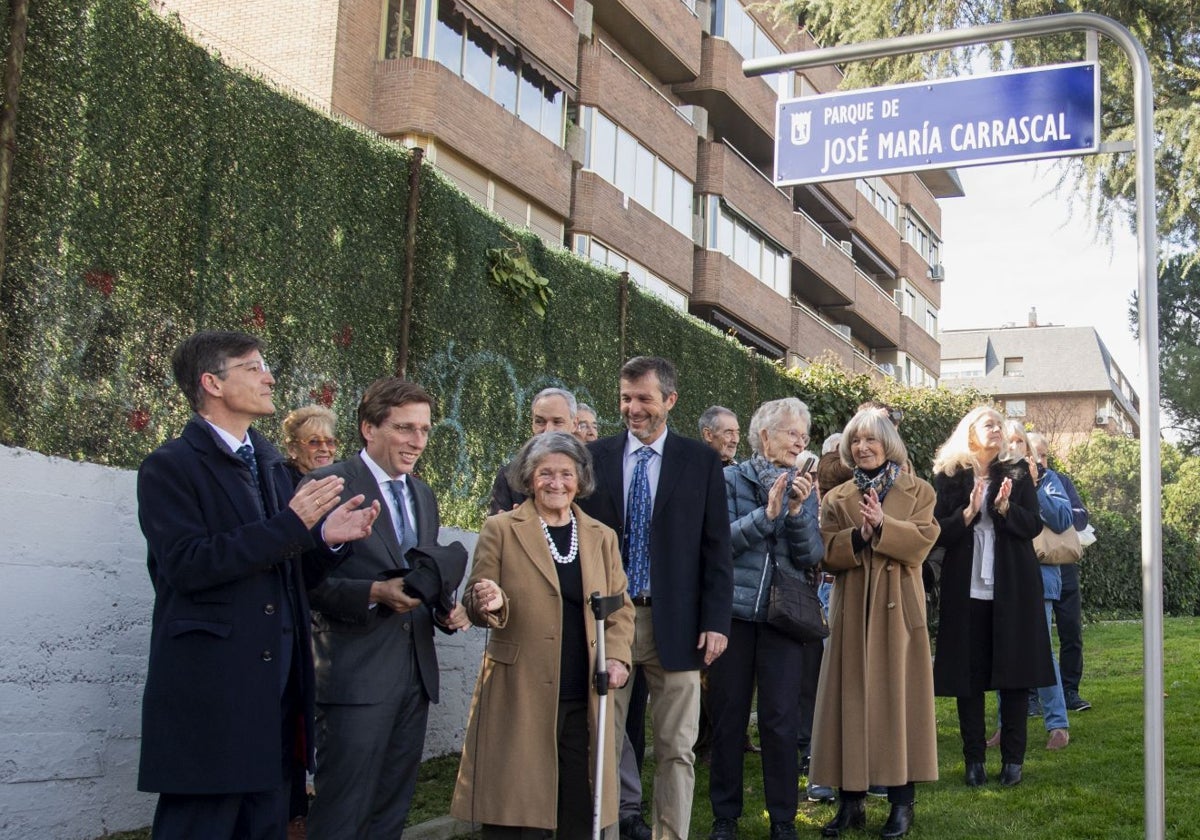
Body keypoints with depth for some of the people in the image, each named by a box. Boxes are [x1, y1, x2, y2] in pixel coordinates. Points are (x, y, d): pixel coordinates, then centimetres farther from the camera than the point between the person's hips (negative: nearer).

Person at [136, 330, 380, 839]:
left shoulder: (271, 466, 18)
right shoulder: (170, 467, -5)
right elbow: (186, 565, -18)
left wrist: (326, 538, -4)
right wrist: (291, 525, -19)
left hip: (275, 689, 7)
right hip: (208, 691, -7)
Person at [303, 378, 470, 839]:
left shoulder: (424, 495, 17)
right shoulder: (328, 485, -8)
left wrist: (444, 610, 4)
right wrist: (375, 593, -24)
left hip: (415, 674, 7)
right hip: (356, 676, -7)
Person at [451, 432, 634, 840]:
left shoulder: (602, 537, 12)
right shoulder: (500, 530, 2)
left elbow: (620, 607, 16)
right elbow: (476, 607, 2)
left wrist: (616, 656, -1)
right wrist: (489, 603, -21)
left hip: (584, 699, 3)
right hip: (519, 697, -3)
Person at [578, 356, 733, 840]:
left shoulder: (701, 461, 3)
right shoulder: (595, 456, 5)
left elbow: (716, 547, 1)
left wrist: (716, 621, -6)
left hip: (675, 623, -1)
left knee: (676, 749, 6)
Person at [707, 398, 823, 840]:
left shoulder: (803, 488, 8)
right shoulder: (731, 479, -1)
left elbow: (810, 556, 1)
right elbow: (720, 540, -10)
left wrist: (796, 510, -14)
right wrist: (767, 513, -19)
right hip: (733, 611, -1)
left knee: (781, 721, 1)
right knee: (728, 717, 6)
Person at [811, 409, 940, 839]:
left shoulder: (918, 491, 7)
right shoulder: (836, 498, 12)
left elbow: (922, 541, -7)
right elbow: (827, 552, 0)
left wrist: (883, 525, -20)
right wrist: (858, 536, -17)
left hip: (898, 608, -2)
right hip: (852, 610, 2)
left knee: (898, 698, 0)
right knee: (851, 700, 2)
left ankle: (901, 803, 7)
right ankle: (850, 801, 9)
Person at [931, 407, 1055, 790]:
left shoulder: (1017, 474, 7)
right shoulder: (947, 477, 3)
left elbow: (1034, 526, 0)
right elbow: (939, 532, -2)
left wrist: (1005, 507, -17)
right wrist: (968, 512, -18)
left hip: (1013, 588, 1)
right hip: (966, 588, -1)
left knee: (1014, 671, 1)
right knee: (968, 672, 1)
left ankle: (1013, 758, 10)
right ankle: (973, 758, 10)